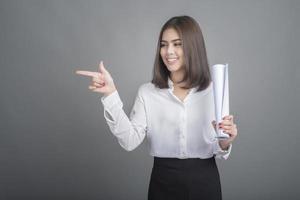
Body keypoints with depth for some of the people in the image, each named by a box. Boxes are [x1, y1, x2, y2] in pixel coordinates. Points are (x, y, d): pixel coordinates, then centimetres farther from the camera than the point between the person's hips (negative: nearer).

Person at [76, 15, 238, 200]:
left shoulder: (212, 90, -2)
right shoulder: (147, 92, -3)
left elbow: (218, 151, 3)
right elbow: (130, 141, -14)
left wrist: (225, 143, -19)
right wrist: (111, 94, -19)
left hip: (205, 181, 1)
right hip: (163, 182, 0)